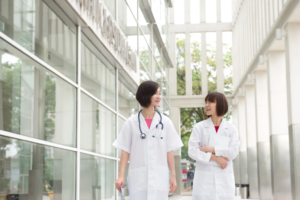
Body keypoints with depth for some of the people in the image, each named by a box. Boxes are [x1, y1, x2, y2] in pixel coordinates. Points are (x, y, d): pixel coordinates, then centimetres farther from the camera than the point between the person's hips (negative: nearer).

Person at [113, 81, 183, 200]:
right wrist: (121, 176, -4)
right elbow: (125, 151, 4)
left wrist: (173, 176, 4)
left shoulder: (165, 122, 8)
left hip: (159, 177, 1)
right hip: (137, 178, -1)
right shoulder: (131, 123, 5)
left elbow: (169, 151, 7)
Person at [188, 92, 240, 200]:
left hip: (224, 178, 1)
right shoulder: (199, 127, 5)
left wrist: (211, 149, -8)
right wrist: (214, 158, -10)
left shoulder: (231, 128, 8)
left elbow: (233, 152, -4)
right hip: (204, 177, -1)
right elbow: (192, 151, -4)